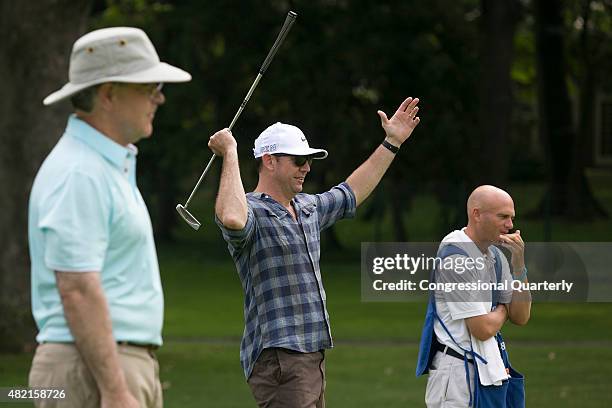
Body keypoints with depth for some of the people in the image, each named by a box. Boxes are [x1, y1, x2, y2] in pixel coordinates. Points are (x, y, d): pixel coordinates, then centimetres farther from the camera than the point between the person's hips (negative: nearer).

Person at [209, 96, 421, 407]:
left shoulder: (309, 208, 19)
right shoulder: (251, 211, -10)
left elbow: (351, 193, 35)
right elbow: (232, 218, -34)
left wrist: (392, 143, 36)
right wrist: (230, 154, -26)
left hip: (313, 355, 9)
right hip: (278, 355, -9)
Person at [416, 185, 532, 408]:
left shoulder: (495, 256, 11)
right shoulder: (456, 257, -17)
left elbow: (521, 317, 7)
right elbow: (483, 329, -20)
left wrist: (518, 263, -2)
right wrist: (501, 310, 3)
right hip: (458, 372, -9)